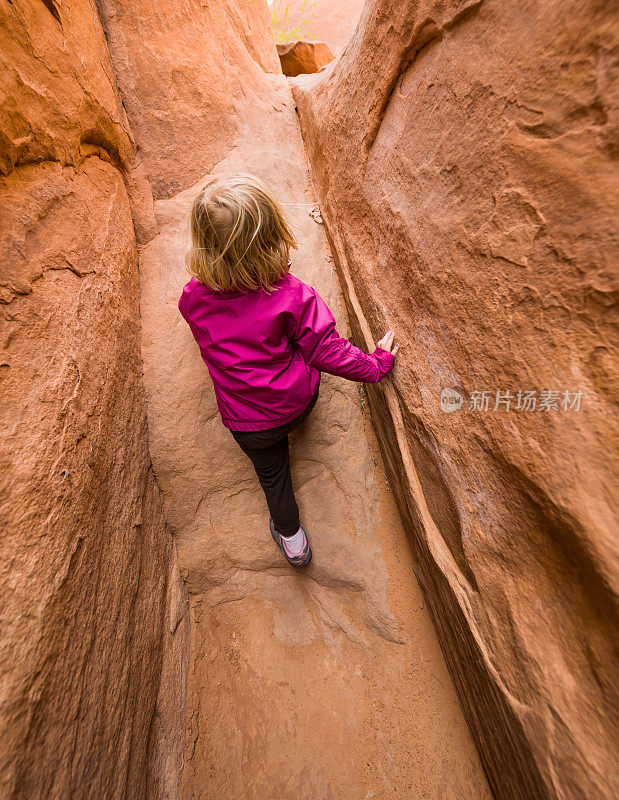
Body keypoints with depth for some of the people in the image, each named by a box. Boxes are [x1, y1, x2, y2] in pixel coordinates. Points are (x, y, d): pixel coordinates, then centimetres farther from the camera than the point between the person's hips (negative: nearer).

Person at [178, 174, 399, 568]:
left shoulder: (193, 299, -13)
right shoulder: (291, 295, -21)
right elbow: (327, 351, -16)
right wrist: (376, 363, -2)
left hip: (248, 424, 2)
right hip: (298, 402, -1)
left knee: (271, 470, 25)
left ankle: (291, 536, 41)